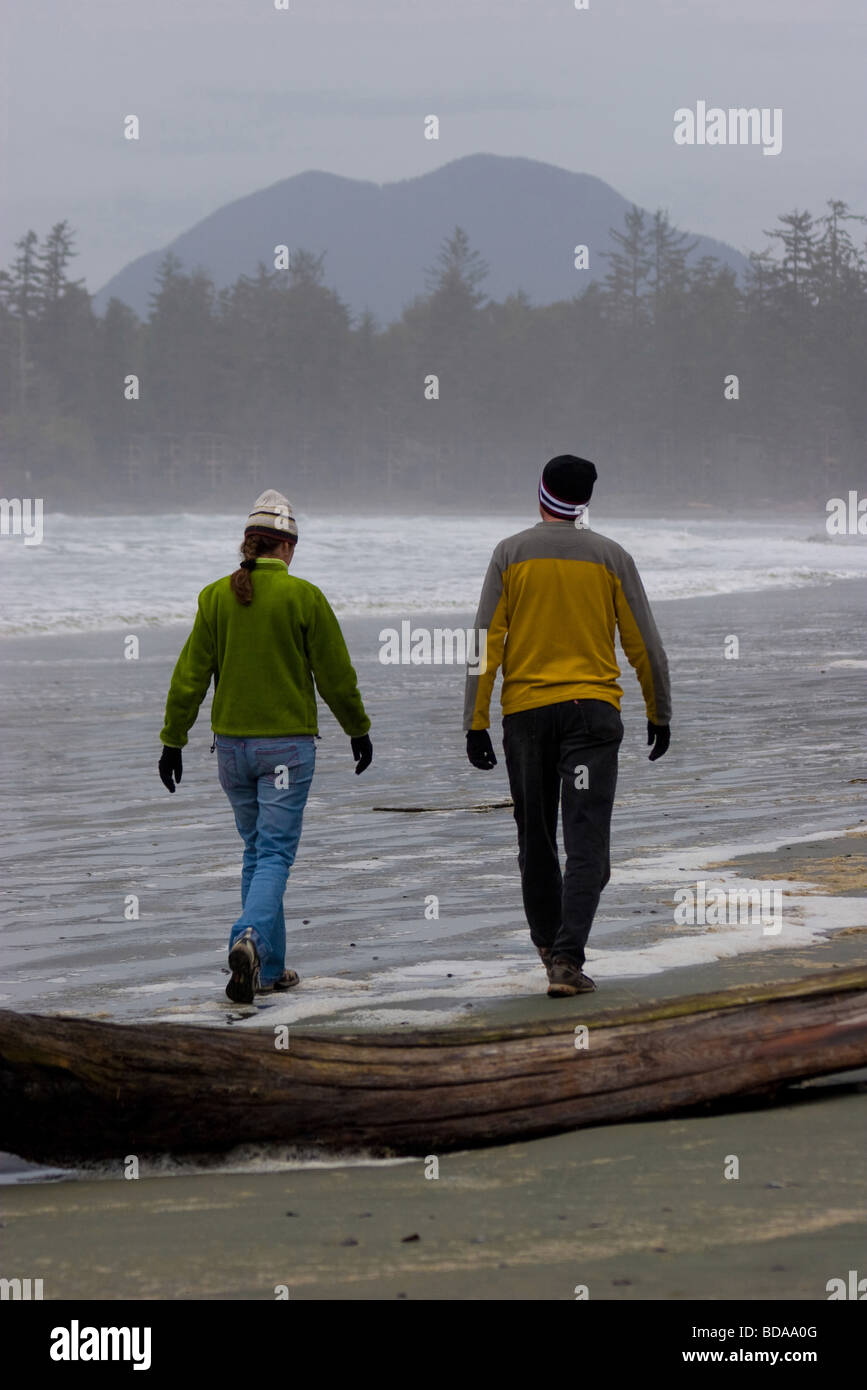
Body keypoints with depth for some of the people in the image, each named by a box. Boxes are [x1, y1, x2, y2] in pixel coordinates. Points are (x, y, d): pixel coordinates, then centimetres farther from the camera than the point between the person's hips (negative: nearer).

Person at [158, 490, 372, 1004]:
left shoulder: (216, 597, 1)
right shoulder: (303, 597, -8)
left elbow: (190, 676, 2)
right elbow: (336, 675, -3)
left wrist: (173, 741, 9)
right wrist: (359, 731, 10)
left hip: (232, 744, 4)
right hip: (288, 744, -4)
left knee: (257, 849, 15)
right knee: (275, 851, -4)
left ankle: (268, 967, 16)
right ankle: (251, 938, -29)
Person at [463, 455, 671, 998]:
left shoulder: (511, 554, 1)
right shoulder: (611, 557, 1)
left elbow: (486, 642, -4)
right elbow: (645, 646, 4)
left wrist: (476, 722, -1)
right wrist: (660, 714, 16)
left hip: (525, 712, 1)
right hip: (592, 709, -1)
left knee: (536, 837, 16)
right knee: (586, 842, -5)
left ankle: (550, 945, 28)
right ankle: (567, 959, -17)